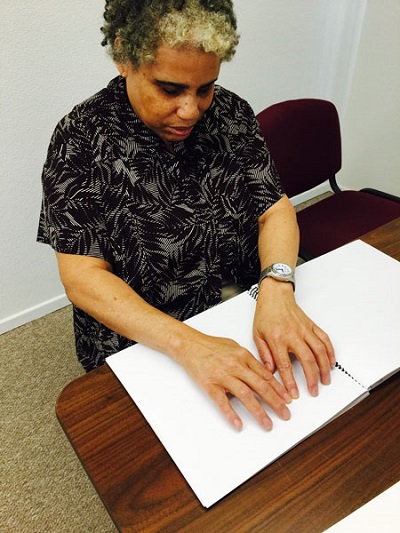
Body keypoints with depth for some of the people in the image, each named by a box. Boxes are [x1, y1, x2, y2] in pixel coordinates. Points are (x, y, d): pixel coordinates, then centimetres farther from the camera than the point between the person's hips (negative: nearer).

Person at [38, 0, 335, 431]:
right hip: (139, 345, -4)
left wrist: (277, 291, -24)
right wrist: (188, 345, -32)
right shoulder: (81, 139, -14)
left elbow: (274, 208, -2)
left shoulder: (231, 114, -2)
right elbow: (82, 276, -18)